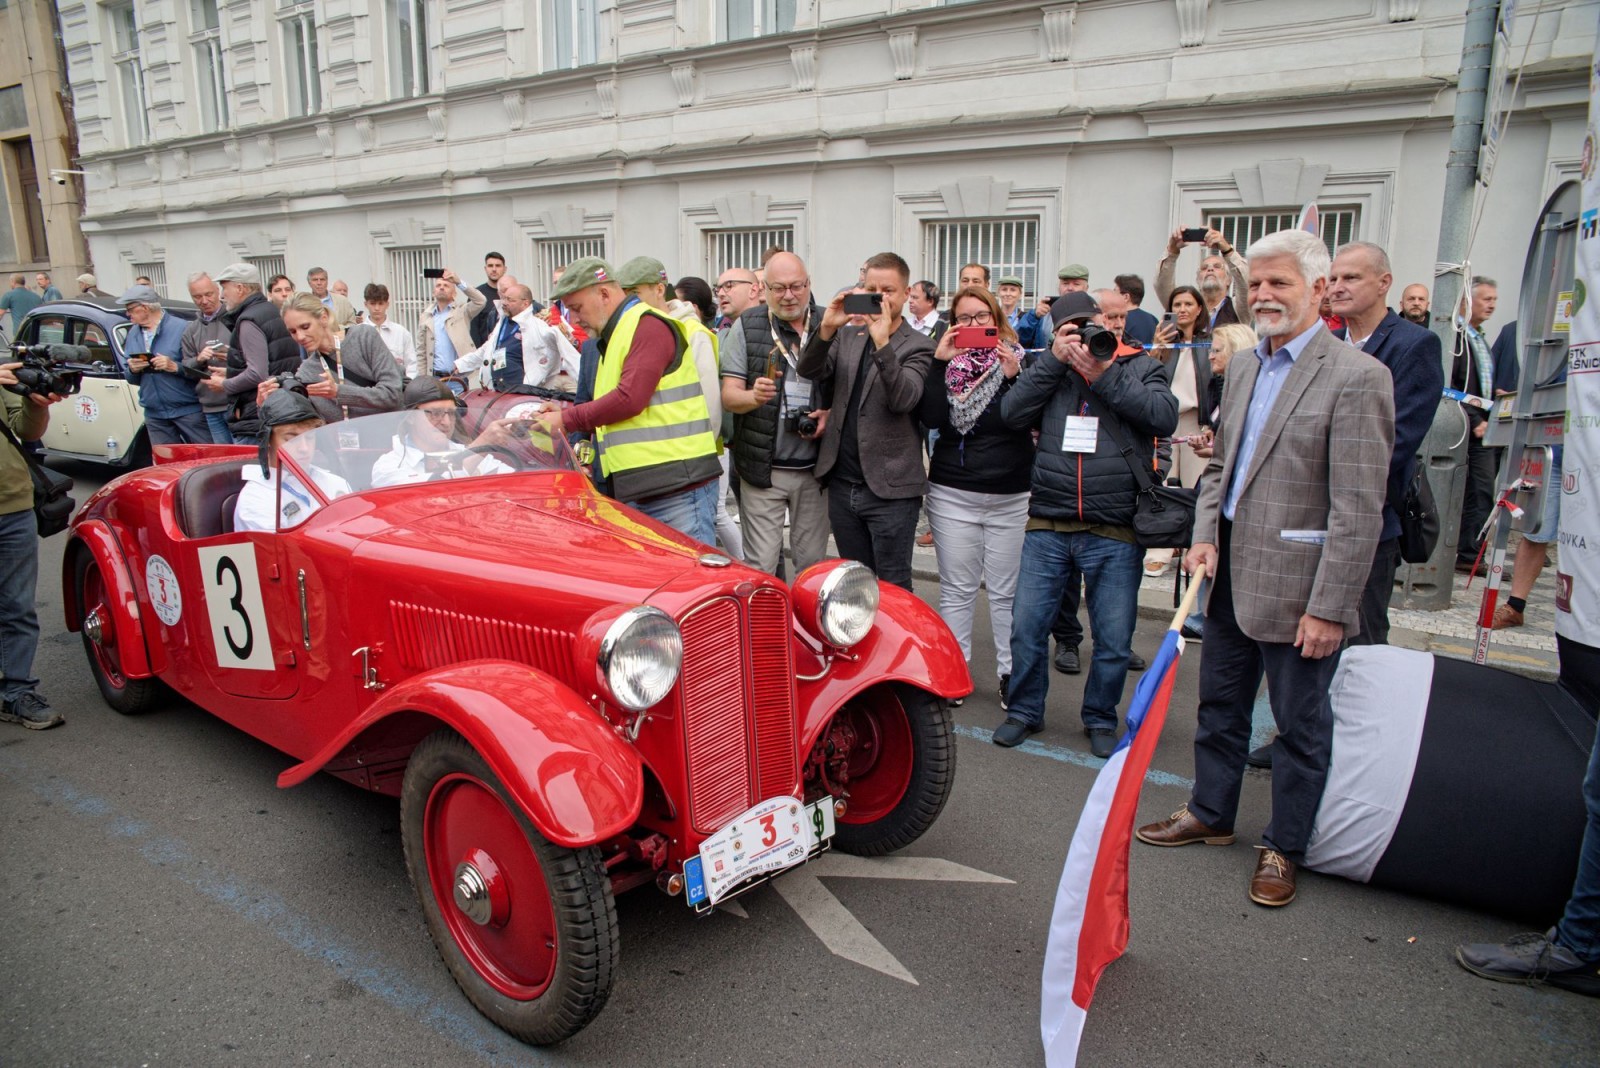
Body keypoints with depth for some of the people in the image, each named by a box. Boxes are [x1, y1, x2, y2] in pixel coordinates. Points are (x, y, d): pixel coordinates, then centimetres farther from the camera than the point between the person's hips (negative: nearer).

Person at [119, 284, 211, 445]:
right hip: (154, 413, 6)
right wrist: (132, 370, -4)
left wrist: (175, 367, -24)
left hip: (188, 409, -6)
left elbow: (201, 369, -11)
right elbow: (132, 379, 17)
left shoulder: (181, 328, -8)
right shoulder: (133, 335, 12)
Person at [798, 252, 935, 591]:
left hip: (890, 489, -5)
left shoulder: (918, 346, -3)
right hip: (842, 484, 5)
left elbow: (903, 398, -20)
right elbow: (808, 371, -4)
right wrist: (826, 328, -21)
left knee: (893, 590, 2)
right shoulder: (847, 336, 12)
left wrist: (882, 341, -29)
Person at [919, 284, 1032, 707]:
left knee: (1006, 592, 4)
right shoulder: (946, 363, 7)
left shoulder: (1020, 361, 3)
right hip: (953, 494, 1)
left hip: (1011, 497, -1)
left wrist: (1013, 376, -18)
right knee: (957, 589, 6)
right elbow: (930, 417, -9)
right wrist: (940, 362, -12)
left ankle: (1011, 673, 15)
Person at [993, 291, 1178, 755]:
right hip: (1048, 526, 2)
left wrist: (1104, 376, -14)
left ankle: (1100, 719, 29)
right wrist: (1054, 359, -10)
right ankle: (1024, 711, 25)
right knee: (1027, 627, 5)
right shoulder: (1050, 371, 10)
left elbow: (1165, 416, -12)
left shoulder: (1140, 367, 5)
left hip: (1115, 532, -1)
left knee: (1114, 639, 7)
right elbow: (1013, 413, -5)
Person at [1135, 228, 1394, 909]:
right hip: (1231, 574, 7)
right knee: (1219, 705, 20)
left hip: (1294, 586, -7)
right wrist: (1205, 532, 2)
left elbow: (1358, 509, -18)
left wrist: (1328, 606, -19)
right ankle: (1210, 813, 39)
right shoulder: (1244, 366, 10)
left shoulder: (1356, 377, -14)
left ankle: (1283, 847, 27)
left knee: (1300, 726, 10)